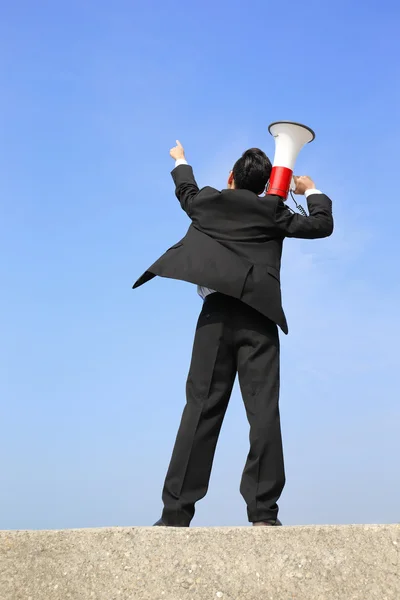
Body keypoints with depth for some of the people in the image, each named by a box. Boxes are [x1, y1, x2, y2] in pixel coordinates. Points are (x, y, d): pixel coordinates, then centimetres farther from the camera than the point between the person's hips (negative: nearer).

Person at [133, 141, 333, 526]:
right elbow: (321, 226, 13)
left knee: (201, 411, 0)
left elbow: (186, 191, 35)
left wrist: (181, 162, 57)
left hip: (217, 316, 2)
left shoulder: (207, 202, 13)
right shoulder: (273, 211, 7)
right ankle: (263, 511, -10)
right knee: (264, 412, -4)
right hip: (258, 319, -1)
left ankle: (177, 511, -3)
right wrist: (312, 192, 31)